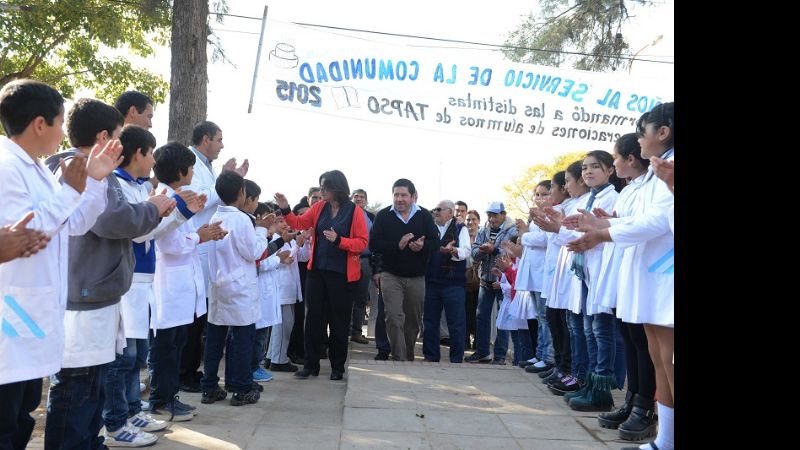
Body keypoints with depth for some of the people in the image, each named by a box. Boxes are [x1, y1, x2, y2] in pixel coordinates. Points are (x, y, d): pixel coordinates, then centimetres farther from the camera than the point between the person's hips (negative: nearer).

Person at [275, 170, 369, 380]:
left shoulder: (354, 211, -7)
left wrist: (338, 240, -22)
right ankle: (310, 364, 19)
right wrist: (285, 209, -4)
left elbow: (362, 242, -10)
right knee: (313, 318, 7)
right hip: (317, 271, 4)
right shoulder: (319, 207, 5)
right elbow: (299, 223, 10)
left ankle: (337, 367, 22)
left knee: (339, 321, 7)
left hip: (342, 275, -4)